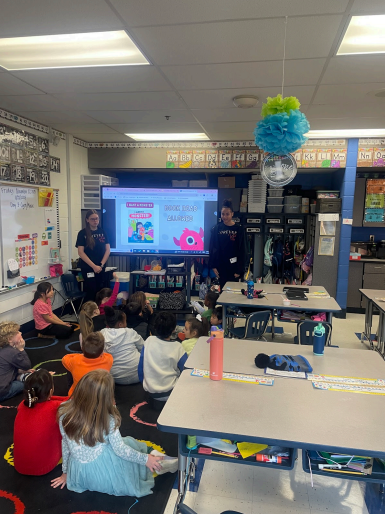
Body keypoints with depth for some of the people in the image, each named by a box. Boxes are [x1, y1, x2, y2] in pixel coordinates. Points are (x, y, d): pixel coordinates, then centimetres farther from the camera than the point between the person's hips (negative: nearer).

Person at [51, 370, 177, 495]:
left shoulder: (65, 413, -13)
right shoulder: (108, 420, -23)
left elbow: (65, 443, 1)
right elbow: (120, 450, -14)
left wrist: (66, 471, 15)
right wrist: (145, 459, 1)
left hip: (78, 475, 5)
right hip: (104, 474, -4)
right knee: (129, 443, 21)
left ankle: (157, 462, 22)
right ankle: (159, 464, 21)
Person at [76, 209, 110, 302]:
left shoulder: (102, 232, 6)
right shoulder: (83, 233, -3)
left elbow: (107, 250, 5)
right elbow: (80, 252, -9)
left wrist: (101, 265, -7)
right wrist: (94, 266, -14)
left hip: (101, 268, 3)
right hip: (88, 268, -3)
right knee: (91, 292, -6)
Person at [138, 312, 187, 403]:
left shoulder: (149, 341, -7)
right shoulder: (177, 347, -15)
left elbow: (141, 368, 1)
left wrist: (145, 383, 17)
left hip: (149, 391, 5)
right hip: (169, 393, -5)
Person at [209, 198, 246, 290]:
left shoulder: (238, 229, -2)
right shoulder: (216, 228, 1)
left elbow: (242, 251, -1)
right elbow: (212, 248, 2)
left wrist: (239, 269, -5)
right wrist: (213, 266, -3)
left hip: (233, 267, -1)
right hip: (221, 267, 1)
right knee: (222, 289, 6)